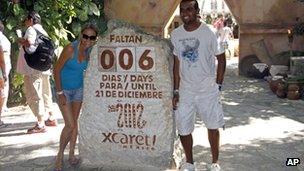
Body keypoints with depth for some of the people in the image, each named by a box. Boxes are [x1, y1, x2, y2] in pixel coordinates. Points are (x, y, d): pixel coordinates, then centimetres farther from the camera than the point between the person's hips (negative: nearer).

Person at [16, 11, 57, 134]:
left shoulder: (31, 29, -8)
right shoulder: (42, 31, 19)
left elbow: (29, 42, -27)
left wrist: (21, 41, -8)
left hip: (33, 69, -9)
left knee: (33, 95, -7)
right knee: (45, 93, 18)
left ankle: (40, 124, -10)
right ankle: (51, 119, 26)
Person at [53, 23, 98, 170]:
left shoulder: (89, 51, -6)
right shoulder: (70, 49, -23)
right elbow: (57, 70, -19)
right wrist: (60, 93, -18)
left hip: (78, 90, 5)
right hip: (64, 90, -5)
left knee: (75, 122, 11)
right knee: (70, 124, -10)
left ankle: (71, 155, 23)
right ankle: (60, 155, 11)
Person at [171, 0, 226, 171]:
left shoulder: (208, 33, -9)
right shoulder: (176, 34, 2)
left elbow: (221, 59, -1)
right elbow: (177, 63, 7)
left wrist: (218, 85, -6)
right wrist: (176, 91, 5)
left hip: (208, 89, -3)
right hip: (185, 90, 3)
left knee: (213, 126, 8)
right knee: (183, 129, 5)